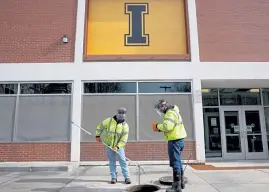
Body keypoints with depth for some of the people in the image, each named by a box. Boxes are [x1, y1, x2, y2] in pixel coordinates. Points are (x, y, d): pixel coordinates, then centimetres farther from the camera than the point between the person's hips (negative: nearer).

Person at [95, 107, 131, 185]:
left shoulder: (125, 125, -10)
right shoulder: (109, 121, -7)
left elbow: (124, 139, -14)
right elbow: (100, 126, 6)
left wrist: (117, 146, -23)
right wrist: (97, 136, 5)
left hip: (119, 146, -1)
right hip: (109, 145, 1)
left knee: (123, 161, -4)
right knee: (112, 162, 7)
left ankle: (127, 177, 3)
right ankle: (114, 177, 17)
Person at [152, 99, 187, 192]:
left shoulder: (170, 113, -16)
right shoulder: (173, 112, 18)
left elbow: (167, 126, -28)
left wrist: (158, 126, -12)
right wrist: (161, 129, 5)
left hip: (174, 140, -11)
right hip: (178, 139, 11)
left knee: (175, 163, -5)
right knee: (178, 162, 19)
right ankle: (181, 182, 31)